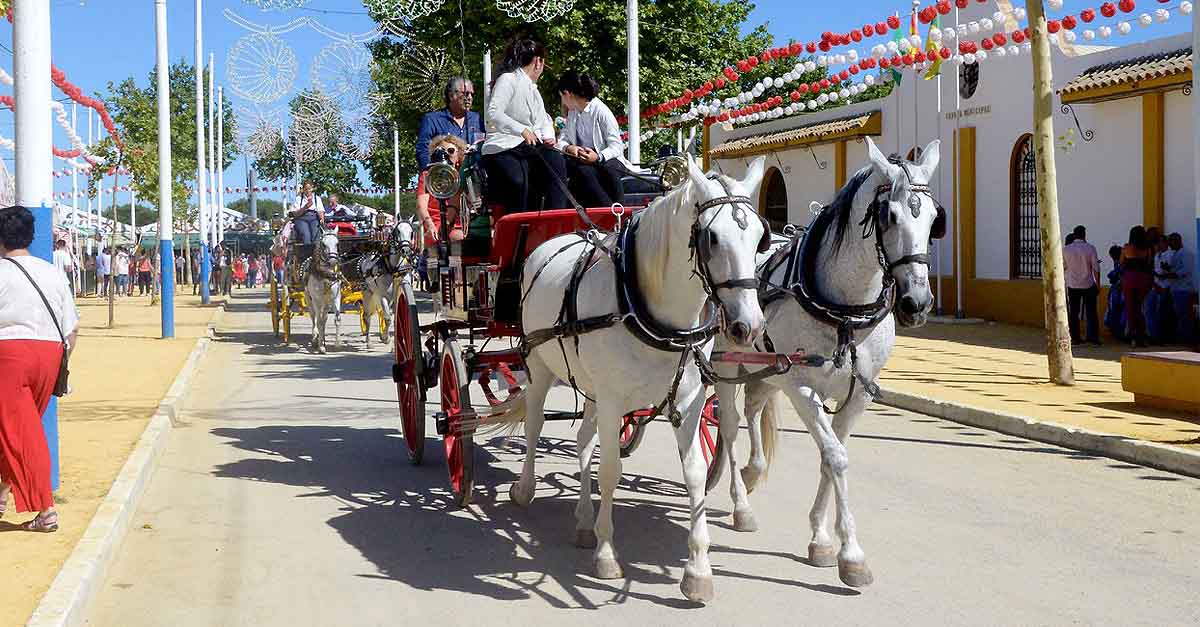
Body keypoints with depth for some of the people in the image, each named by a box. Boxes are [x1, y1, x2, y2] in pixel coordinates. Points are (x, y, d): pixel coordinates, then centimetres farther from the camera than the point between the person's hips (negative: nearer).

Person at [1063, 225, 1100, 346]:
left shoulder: (1066, 250, -2)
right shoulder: (1090, 248, -7)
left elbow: (1063, 266, 9)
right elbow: (1096, 268, -5)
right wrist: (1098, 284, 3)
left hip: (1073, 286, 1)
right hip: (1088, 285, -1)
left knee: (1073, 313, 6)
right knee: (1091, 312, 6)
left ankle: (1075, 338, 5)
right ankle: (1093, 337, 5)